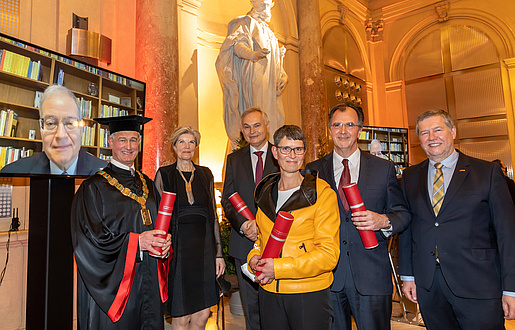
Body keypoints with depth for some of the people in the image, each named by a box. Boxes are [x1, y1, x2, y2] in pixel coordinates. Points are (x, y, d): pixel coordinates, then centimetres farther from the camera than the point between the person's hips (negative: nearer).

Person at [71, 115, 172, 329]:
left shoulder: (148, 185, 11)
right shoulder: (94, 187, -5)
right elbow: (88, 239, -13)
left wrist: (164, 242, -8)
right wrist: (136, 242, -21)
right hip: (113, 283, -4)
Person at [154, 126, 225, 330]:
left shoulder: (205, 174, 9)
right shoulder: (164, 174, 1)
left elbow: (213, 215, 10)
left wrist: (218, 252, 7)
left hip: (204, 248, 3)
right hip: (177, 249, -3)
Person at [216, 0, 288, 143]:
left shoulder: (268, 31, 29)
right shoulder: (247, 23, 3)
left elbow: (276, 60, 28)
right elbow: (237, 44, -18)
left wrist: (283, 75, 8)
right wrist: (253, 55, -40)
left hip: (271, 85, 8)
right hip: (255, 81, -8)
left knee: (275, 120, 4)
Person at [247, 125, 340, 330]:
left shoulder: (322, 193, -10)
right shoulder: (264, 192, 7)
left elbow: (329, 254, -14)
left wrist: (279, 268, -18)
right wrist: (254, 257, -2)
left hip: (309, 292, -4)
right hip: (269, 291, 5)